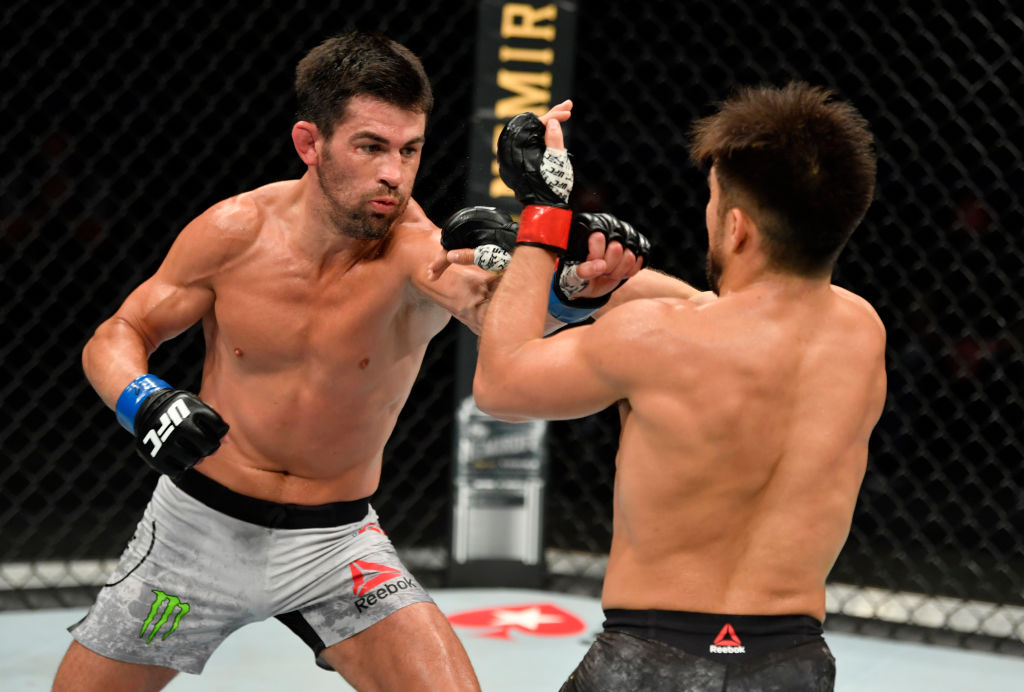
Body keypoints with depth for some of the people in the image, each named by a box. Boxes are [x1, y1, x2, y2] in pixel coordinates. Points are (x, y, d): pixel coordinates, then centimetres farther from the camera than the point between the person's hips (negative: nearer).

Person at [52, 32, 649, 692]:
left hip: (335, 540, -1)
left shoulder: (420, 251, -21)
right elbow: (115, 338, -3)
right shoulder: (236, 231, -14)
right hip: (201, 525, 1)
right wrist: (145, 402, -25)